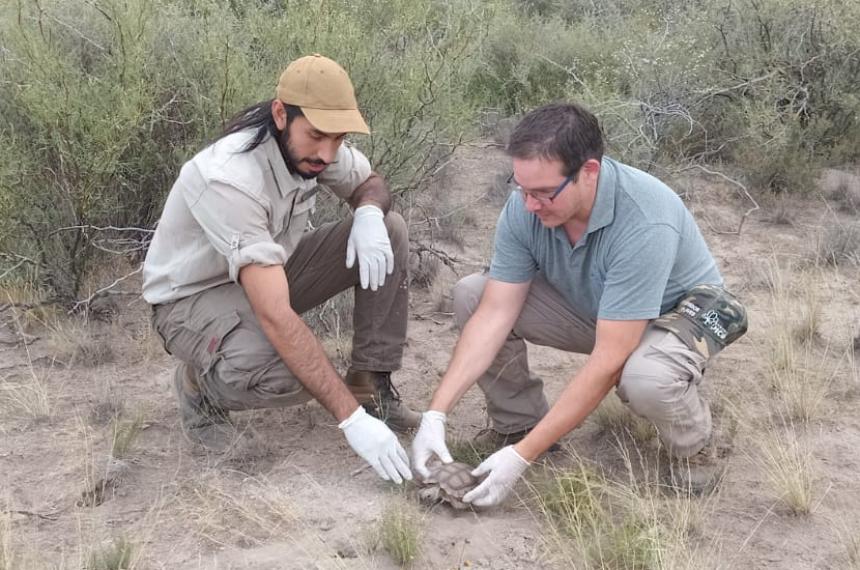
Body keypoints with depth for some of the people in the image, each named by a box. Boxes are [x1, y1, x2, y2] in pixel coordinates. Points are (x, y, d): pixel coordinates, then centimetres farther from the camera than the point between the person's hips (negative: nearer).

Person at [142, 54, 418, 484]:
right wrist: (352, 420, -42)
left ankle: (371, 387, -3)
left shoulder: (311, 144, -15)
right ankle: (200, 383, -3)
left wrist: (369, 211, -20)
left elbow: (370, 183, 8)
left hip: (269, 273, 7)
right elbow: (276, 317, -41)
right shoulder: (228, 178, -36)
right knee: (285, 376, -38)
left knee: (390, 232, -10)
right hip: (193, 298, -7)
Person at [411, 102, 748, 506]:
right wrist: (435, 415, -25)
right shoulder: (525, 207, -21)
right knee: (471, 295, -13)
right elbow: (495, 314, -17)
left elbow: (607, 362, -38)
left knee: (646, 378, -41)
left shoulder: (645, 224, -38)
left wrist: (522, 456, -38)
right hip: (588, 306, 6)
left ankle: (692, 447, -6)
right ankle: (518, 423, 4)